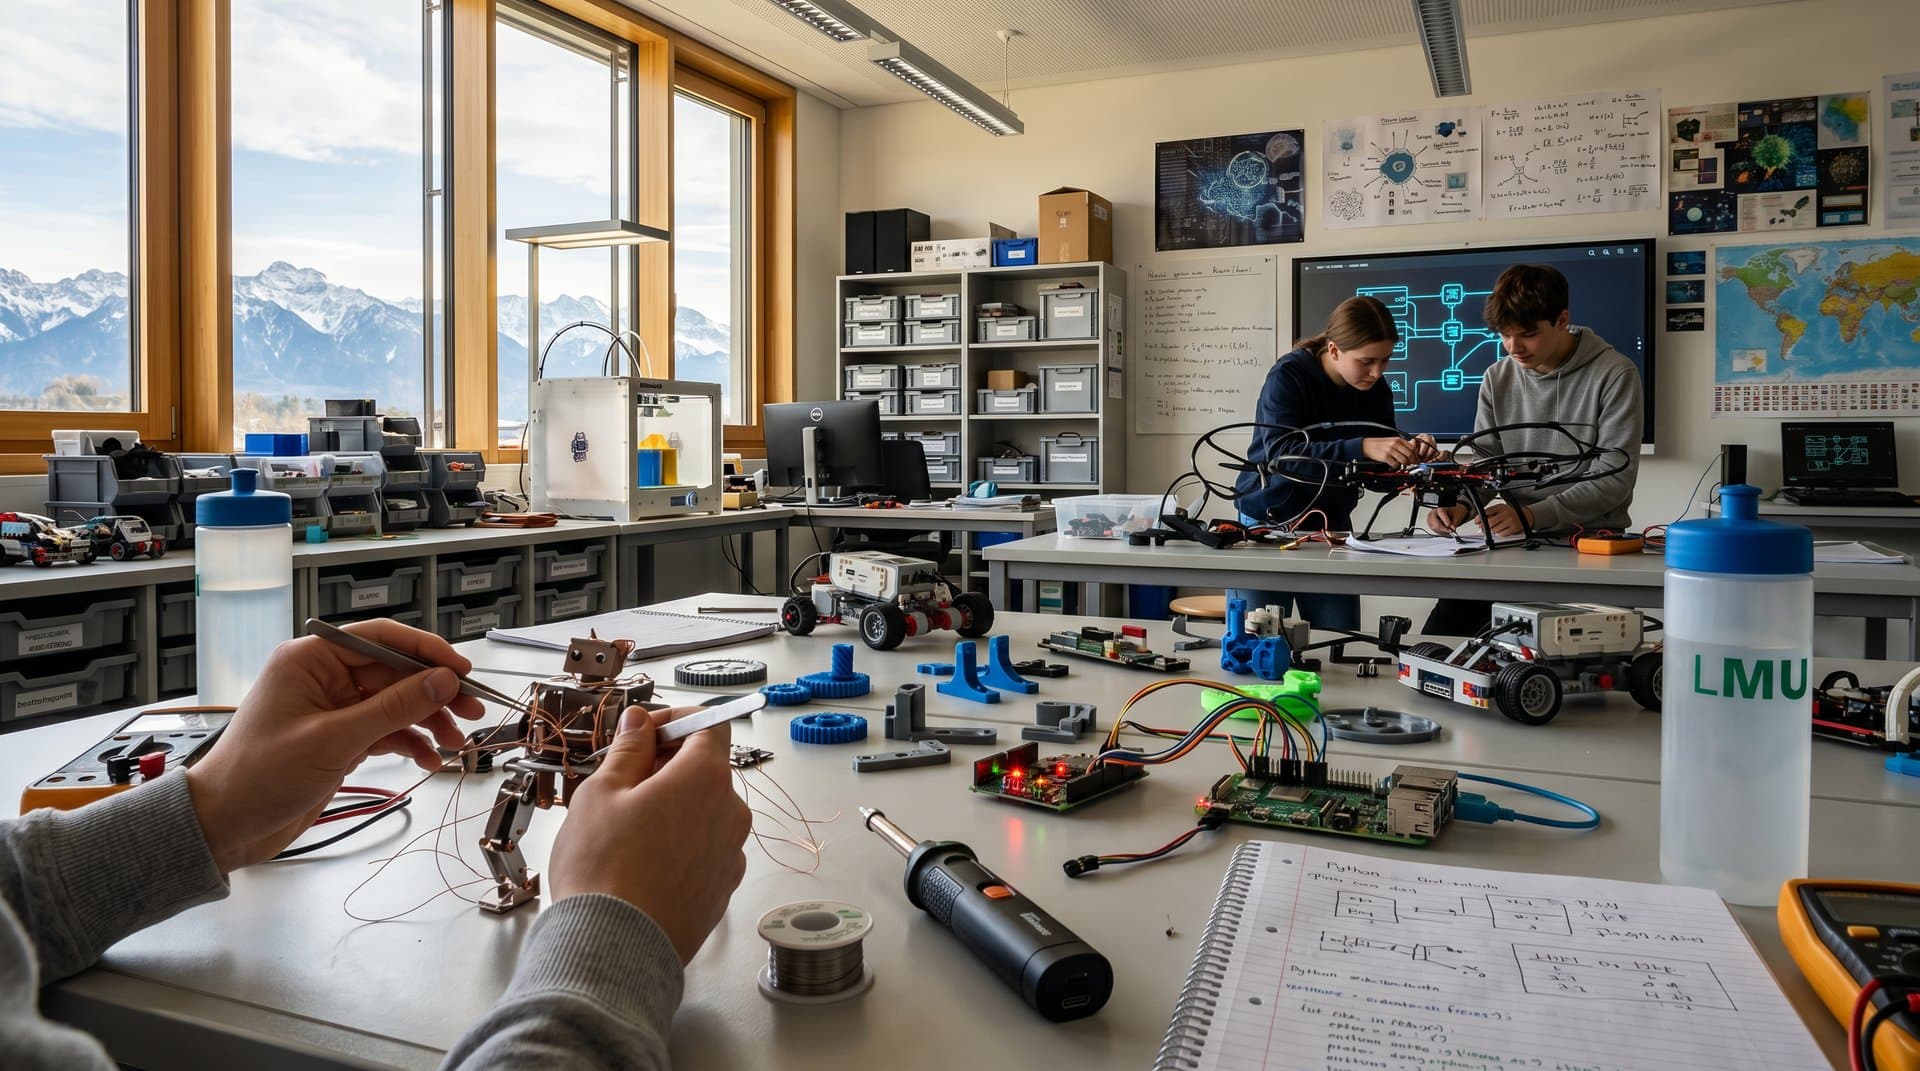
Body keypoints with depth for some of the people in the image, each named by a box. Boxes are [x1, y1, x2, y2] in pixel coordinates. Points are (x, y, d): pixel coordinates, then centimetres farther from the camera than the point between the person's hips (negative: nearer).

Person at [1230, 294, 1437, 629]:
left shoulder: (1376, 391, -1)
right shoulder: (1288, 377, -17)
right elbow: (1279, 453, -32)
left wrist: (1407, 453, -18)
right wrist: (1361, 448, -41)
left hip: (1332, 525, 4)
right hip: (1268, 524, -4)